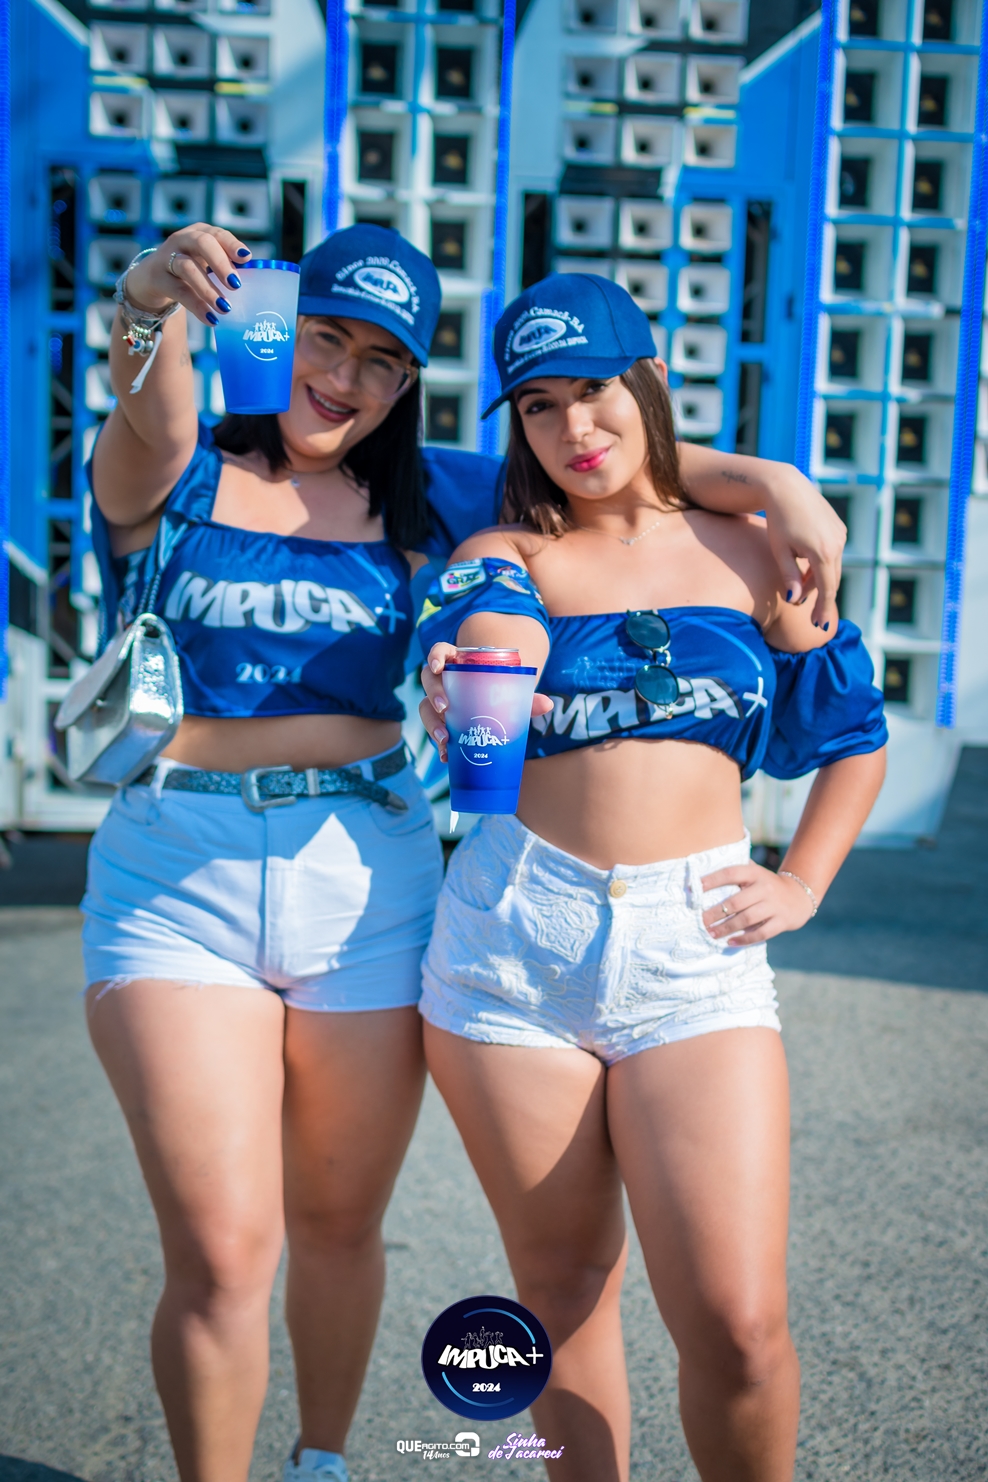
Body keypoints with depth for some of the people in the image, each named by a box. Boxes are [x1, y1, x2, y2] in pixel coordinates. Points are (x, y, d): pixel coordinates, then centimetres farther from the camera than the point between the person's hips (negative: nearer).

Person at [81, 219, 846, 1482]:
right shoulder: (176, 479, 3)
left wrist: (772, 483, -4)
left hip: (366, 880, 2)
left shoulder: (421, 500, 11)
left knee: (339, 1226, 14)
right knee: (221, 1253, -6)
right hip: (176, 875, -2)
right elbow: (146, 429, -20)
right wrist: (150, 316, -42)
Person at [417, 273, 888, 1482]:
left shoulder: (747, 553, 10)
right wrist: (480, 677, -40)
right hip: (516, 935, 1)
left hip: (695, 944, 0)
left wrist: (802, 883, 7)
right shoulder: (505, 555, 8)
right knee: (561, 1284, 10)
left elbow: (856, 733, 19)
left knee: (737, 1323, -8)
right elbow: (487, 641, -17)